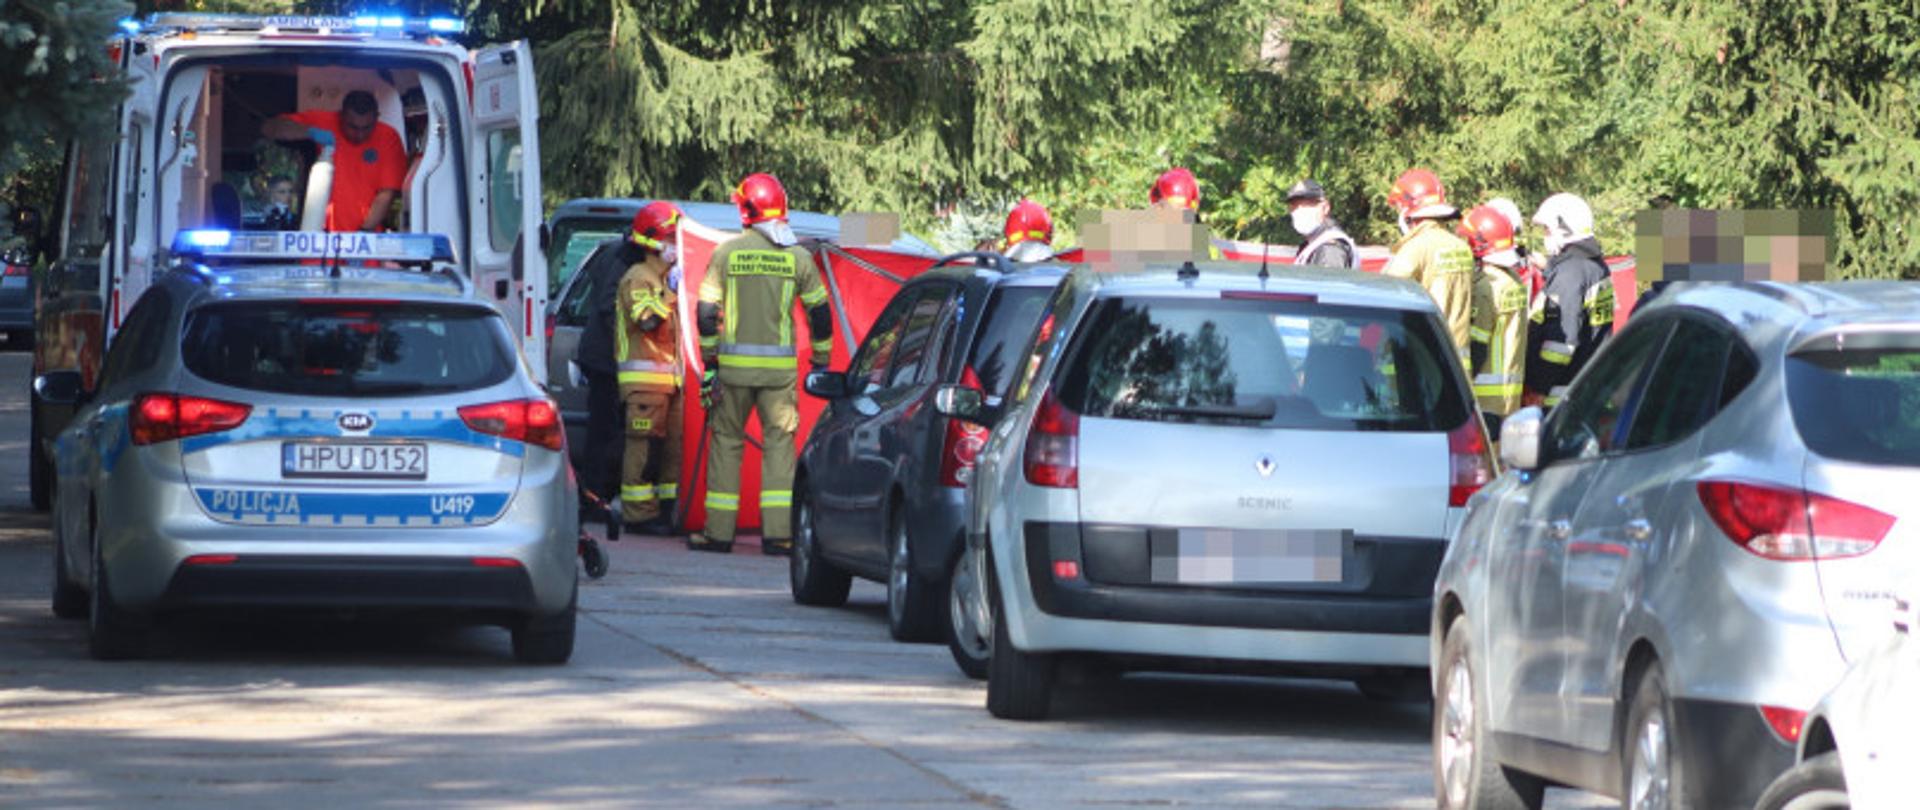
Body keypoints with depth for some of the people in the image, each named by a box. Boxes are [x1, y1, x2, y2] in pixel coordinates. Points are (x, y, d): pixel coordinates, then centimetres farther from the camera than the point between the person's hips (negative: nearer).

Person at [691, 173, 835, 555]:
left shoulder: (726, 253, -1)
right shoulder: (797, 256, 2)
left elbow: (707, 311, -2)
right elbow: (819, 312, 6)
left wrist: (709, 362, 4)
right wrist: (821, 362, 15)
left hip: (733, 364, 0)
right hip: (780, 366, 0)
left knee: (727, 441, 8)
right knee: (779, 442, 3)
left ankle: (719, 532, 9)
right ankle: (778, 533, -4)